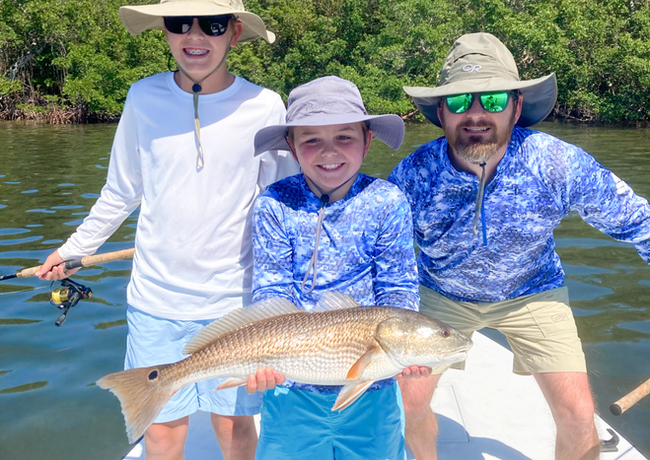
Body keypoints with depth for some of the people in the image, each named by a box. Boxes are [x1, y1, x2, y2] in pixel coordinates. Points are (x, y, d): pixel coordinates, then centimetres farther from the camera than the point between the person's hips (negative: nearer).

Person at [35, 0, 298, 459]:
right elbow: (121, 192, 10)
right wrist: (72, 249, 17)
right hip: (156, 298, 1)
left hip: (235, 299, -1)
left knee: (233, 421, 12)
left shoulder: (264, 106, -7)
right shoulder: (144, 98, -2)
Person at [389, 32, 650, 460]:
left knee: (578, 417, -5)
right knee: (410, 403, 2)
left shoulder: (560, 164, -26)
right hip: (443, 294, 0)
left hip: (533, 292, 0)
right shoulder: (415, 173, -26)